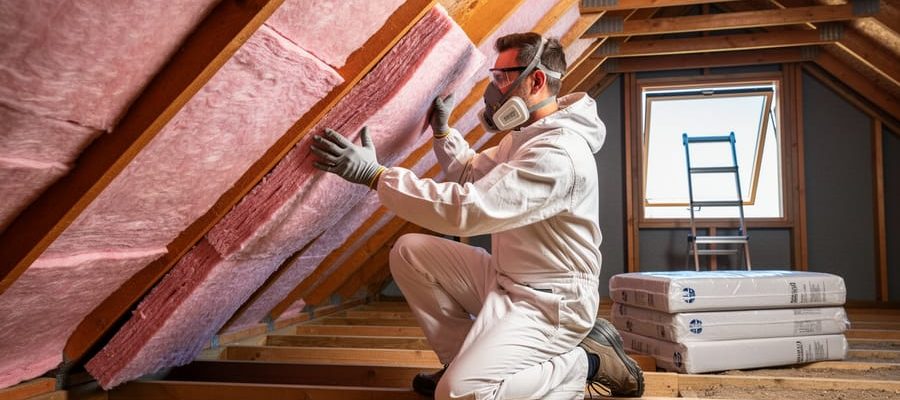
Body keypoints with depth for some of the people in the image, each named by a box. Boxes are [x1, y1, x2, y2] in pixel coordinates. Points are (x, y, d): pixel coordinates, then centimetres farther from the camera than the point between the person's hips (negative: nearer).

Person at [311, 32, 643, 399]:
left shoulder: (558, 152, -26)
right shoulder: (525, 134, 8)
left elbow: (468, 208, -34)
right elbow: (472, 173, 22)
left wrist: (375, 174, -31)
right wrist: (442, 131, 9)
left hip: (548, 301, -9)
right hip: (505, 279, 10)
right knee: (409, 252, 3)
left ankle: (582, 362, -3)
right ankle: (466, 358, 9)